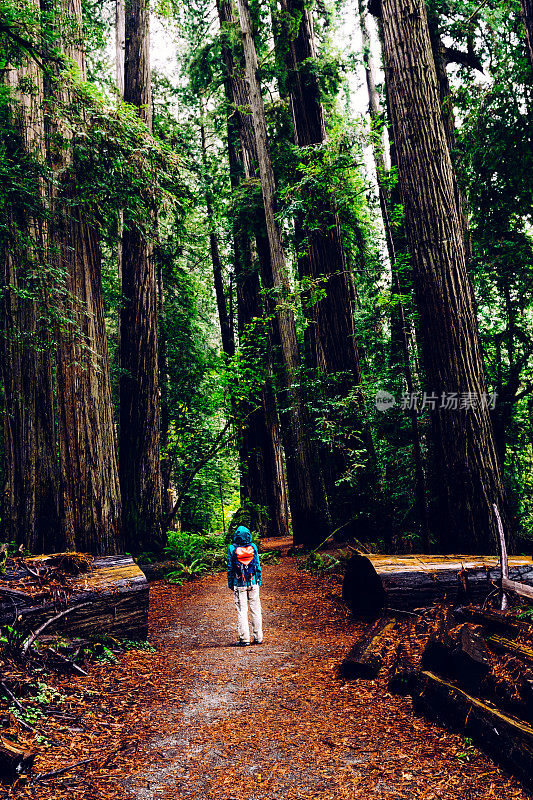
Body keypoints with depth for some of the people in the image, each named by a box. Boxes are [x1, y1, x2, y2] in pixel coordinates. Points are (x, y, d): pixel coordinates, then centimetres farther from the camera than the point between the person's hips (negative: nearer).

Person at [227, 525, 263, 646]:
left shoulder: (232, 549, -7)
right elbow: (258, 565, 5)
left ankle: (244, 639, 2)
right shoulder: (253, 547, -1)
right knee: (255, 609, 8)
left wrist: (230, 583, 7)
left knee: (242, 611, 2)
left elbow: (230, 568, -2)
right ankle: (258, 637, 12)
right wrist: (258, 580, 15)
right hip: (253, 583, 2)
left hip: (239, 583, -2)